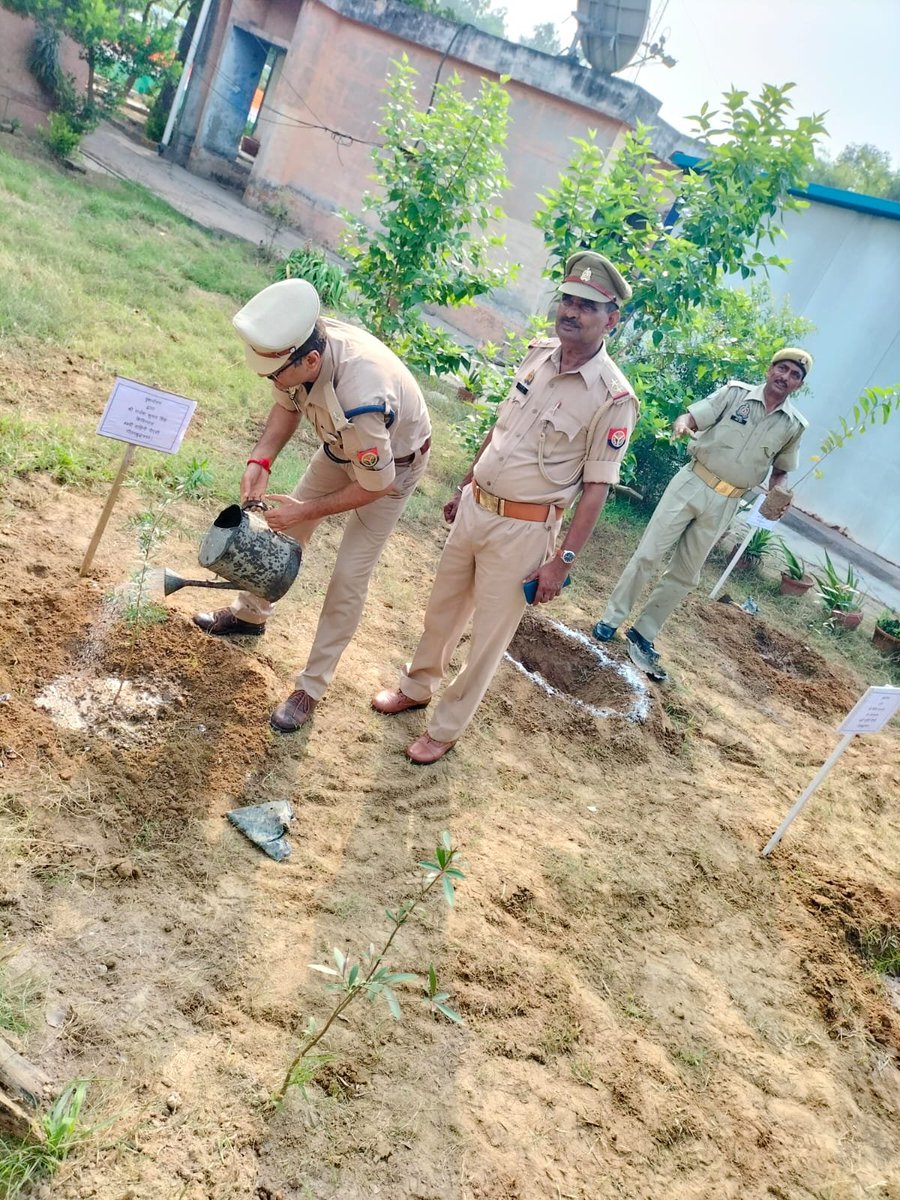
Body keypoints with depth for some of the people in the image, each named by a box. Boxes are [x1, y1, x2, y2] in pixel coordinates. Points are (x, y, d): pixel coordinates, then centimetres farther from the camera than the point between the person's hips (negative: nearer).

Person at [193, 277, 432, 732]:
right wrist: (260, 459, -20)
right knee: (286, 529, 17)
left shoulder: (360, 401, -45)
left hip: (392, 465, -7)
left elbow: (376, 485, -29)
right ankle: (249, 614, 41)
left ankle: (311, 688, 7)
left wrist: (307, 510, -22)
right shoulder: (300, 343, -27)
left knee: (349, 577, -7)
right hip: (342, 445, 7)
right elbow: (287, 405, -4)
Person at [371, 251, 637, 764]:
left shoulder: (613, 397, -18)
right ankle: (418, 688, 45)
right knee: (443, 607, 21)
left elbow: (596, 488, -15)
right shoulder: (539, 353, 2)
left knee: (489, 634, 8)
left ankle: (447, 728, 28)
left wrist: (563, 560, -16)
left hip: (524, 529, -6)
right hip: (475, 507, 6)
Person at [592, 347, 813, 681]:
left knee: (685, 575, 8)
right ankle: (612, 619, 12)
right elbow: (691, 418, -12)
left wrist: (777, 491, -6)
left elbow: (780, 468, 15)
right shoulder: (735, 392, -4)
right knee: (648, 554, -3)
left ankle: (642, 634, 20)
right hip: (692, 484, -2)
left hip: (725, 503, 3)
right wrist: (681, 425, -36)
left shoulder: (794, 425, 3)